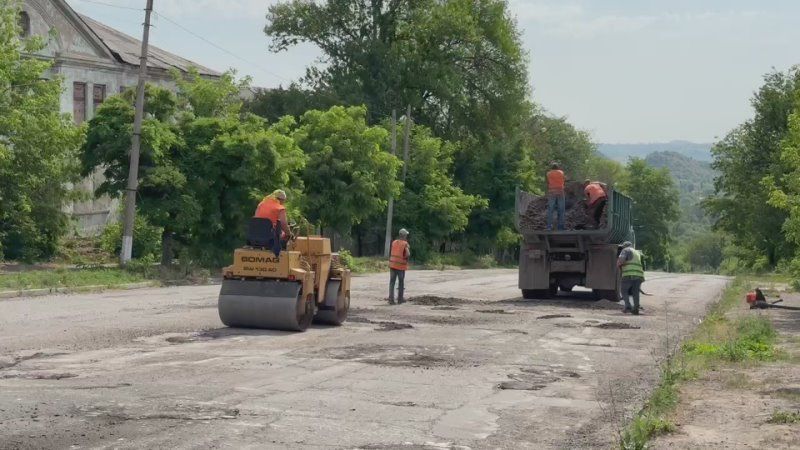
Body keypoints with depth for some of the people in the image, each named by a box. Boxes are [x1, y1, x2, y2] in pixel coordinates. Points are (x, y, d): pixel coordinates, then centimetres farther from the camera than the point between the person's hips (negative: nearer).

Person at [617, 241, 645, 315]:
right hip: (639, 276, 6)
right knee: (635, 292, 14)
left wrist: (618, 265, 10)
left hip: (629, 275, -6)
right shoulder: (638, 253, 30)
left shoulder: (626, 250, 8)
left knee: (624, 291, 8)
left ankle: (627, 306, -7)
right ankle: (636, 309, 5)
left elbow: (621, 260, -9)